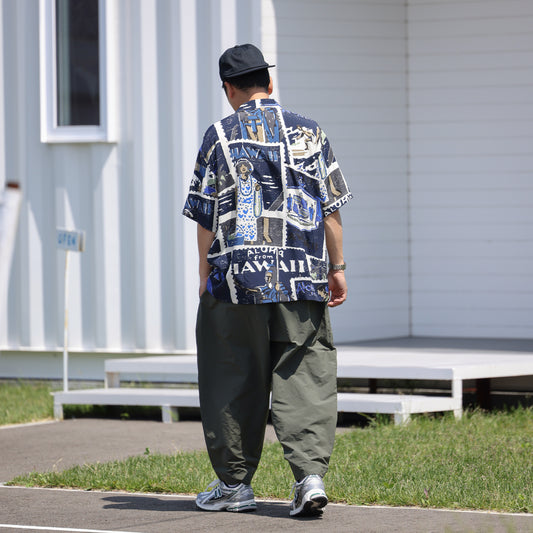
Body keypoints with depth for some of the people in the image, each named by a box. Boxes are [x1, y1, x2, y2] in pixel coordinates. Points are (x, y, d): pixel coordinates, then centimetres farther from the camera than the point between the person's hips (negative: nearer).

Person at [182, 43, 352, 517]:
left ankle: (235, 483, 14)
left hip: (237, 280, -1)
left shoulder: (221, 137, 0)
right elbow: (331, 209, 6)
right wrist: (337, 267, 13)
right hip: (302, 281, 2)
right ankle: (311, 474, -12)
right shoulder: (309, 133, 6)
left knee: (235, 383, 8)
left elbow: (207, 217, 0)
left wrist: (206, 278, 8)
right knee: (305, 378, 2)